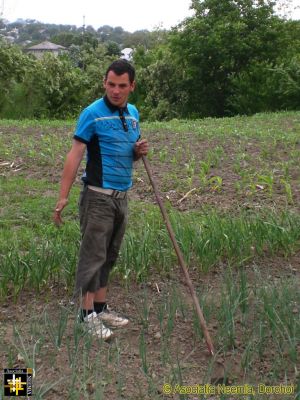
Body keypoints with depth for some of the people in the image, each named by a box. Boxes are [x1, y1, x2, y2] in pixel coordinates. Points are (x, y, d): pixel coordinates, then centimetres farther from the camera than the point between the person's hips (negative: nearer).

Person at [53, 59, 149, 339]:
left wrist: (140, 151, -3)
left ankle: (101, 308, 25)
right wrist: (63, 197, -20)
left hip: (121, 197, 7)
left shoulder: (133, 113, 10)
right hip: (98, 197, -7)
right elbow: (75, 155, -14)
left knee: (109, 256, 13)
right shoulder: (93, 113, -10)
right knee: (92, 255, -1)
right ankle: (87, 313, 10)